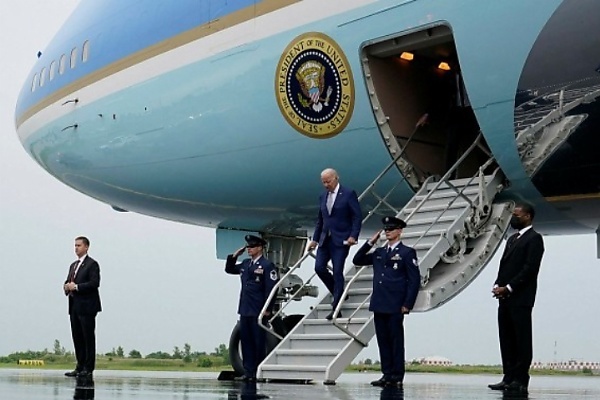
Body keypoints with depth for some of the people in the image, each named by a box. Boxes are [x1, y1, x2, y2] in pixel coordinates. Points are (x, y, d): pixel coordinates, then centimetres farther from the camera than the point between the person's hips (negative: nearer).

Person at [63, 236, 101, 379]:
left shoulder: (92, 264, -6)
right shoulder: (73, 265, 20)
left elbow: (95, 283, -16)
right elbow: (68, 281, 21)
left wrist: (76, 287, -18)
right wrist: (67, 286, -3)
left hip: (86, 307, -8)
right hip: (74, 306, 8)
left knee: (88, 338, -4)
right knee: (77, 337, 9)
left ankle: (88, 369, -2)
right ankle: (80, 366, 15)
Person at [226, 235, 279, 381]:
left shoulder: (267, 265, -8)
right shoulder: (245, 264, 14)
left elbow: (271, 288, -13)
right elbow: (229, 269, 28)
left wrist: (267, 309, -16)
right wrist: (234, 256, 11)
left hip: (258, 312, -7)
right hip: (245, 310, 7)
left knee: (259, 343, 0)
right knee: (246, 342, 7)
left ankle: (259, 372, 6)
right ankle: (248, 372, 11)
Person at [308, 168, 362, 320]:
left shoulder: (348, 194, -5)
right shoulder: (322, 197, 13)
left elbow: (357, 217, -8)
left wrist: (353, 236, -17)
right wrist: (315, 239, 12)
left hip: (341, 239, -6)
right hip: (325, 239, 6)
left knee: (337, 272, -7)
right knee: (319, 267, -4)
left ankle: (336, 308, -2)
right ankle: (338, 293, 19)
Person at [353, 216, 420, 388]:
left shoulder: (407, 252, -2)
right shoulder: (378, 253, 16)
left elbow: (414, 280, -6)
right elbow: (357, 260, 18)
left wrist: (407, 304, -11)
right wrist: (370, 243, 8)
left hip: (395, 307, -6)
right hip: (379, 305, 6)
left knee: (396, 341, -1)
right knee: (383, 340, 8)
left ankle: (397, 377, 4)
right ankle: (387, 374, 14)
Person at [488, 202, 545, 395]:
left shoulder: (534, 238, -4)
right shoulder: (512, 239, 22)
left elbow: (530, 268, -14)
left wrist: (508, 288, -16)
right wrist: (498, 285, 2)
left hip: (520, 298, -8)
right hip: (505, 298, 8)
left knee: (522, 340, -4)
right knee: (507, 340, 7)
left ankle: (520, 380, -2)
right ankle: (509, 378, 10)